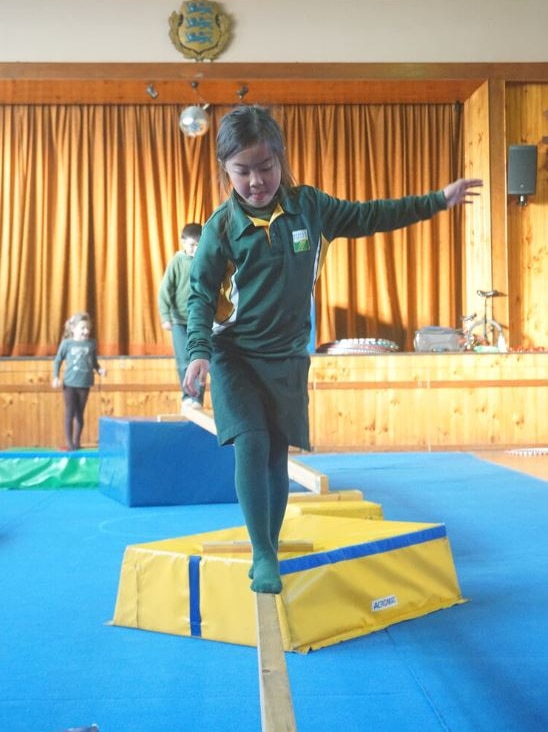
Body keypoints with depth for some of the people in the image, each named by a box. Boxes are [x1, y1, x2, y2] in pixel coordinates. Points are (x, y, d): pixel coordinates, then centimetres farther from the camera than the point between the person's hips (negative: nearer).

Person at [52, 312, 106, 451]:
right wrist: (56, 377, -5)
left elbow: (94, 362, 12)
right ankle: (69, 443, 8)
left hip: (84, 384, 2)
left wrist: (99, 370, -7)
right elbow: (58, 361, 2)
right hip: (70, 384, -2)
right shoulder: (67, 343, -4)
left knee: (79, 414, 9)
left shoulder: (92, 344, 3)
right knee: (69, 413, 1)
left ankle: (76, 442, 18)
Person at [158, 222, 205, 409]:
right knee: (184, 362, -1)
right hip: (180, 320, -1)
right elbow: (165, 291, -5)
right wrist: (165, 316, -12)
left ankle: (198, 398, 8)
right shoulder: (177, 262, -4)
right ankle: (187, 395, 12)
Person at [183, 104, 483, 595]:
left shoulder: (308, 205, -1)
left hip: (288, 356, 3)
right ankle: (263, 555, -9)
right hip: (234, 355, -3)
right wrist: (199, 351, -22)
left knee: (277, 455, 8)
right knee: (251, 444, -18)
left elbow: (366, 217, 11)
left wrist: (437, 201, 12)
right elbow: (200, 294, -7)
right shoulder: (221, 227, -10)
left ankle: (270, 549, 22)